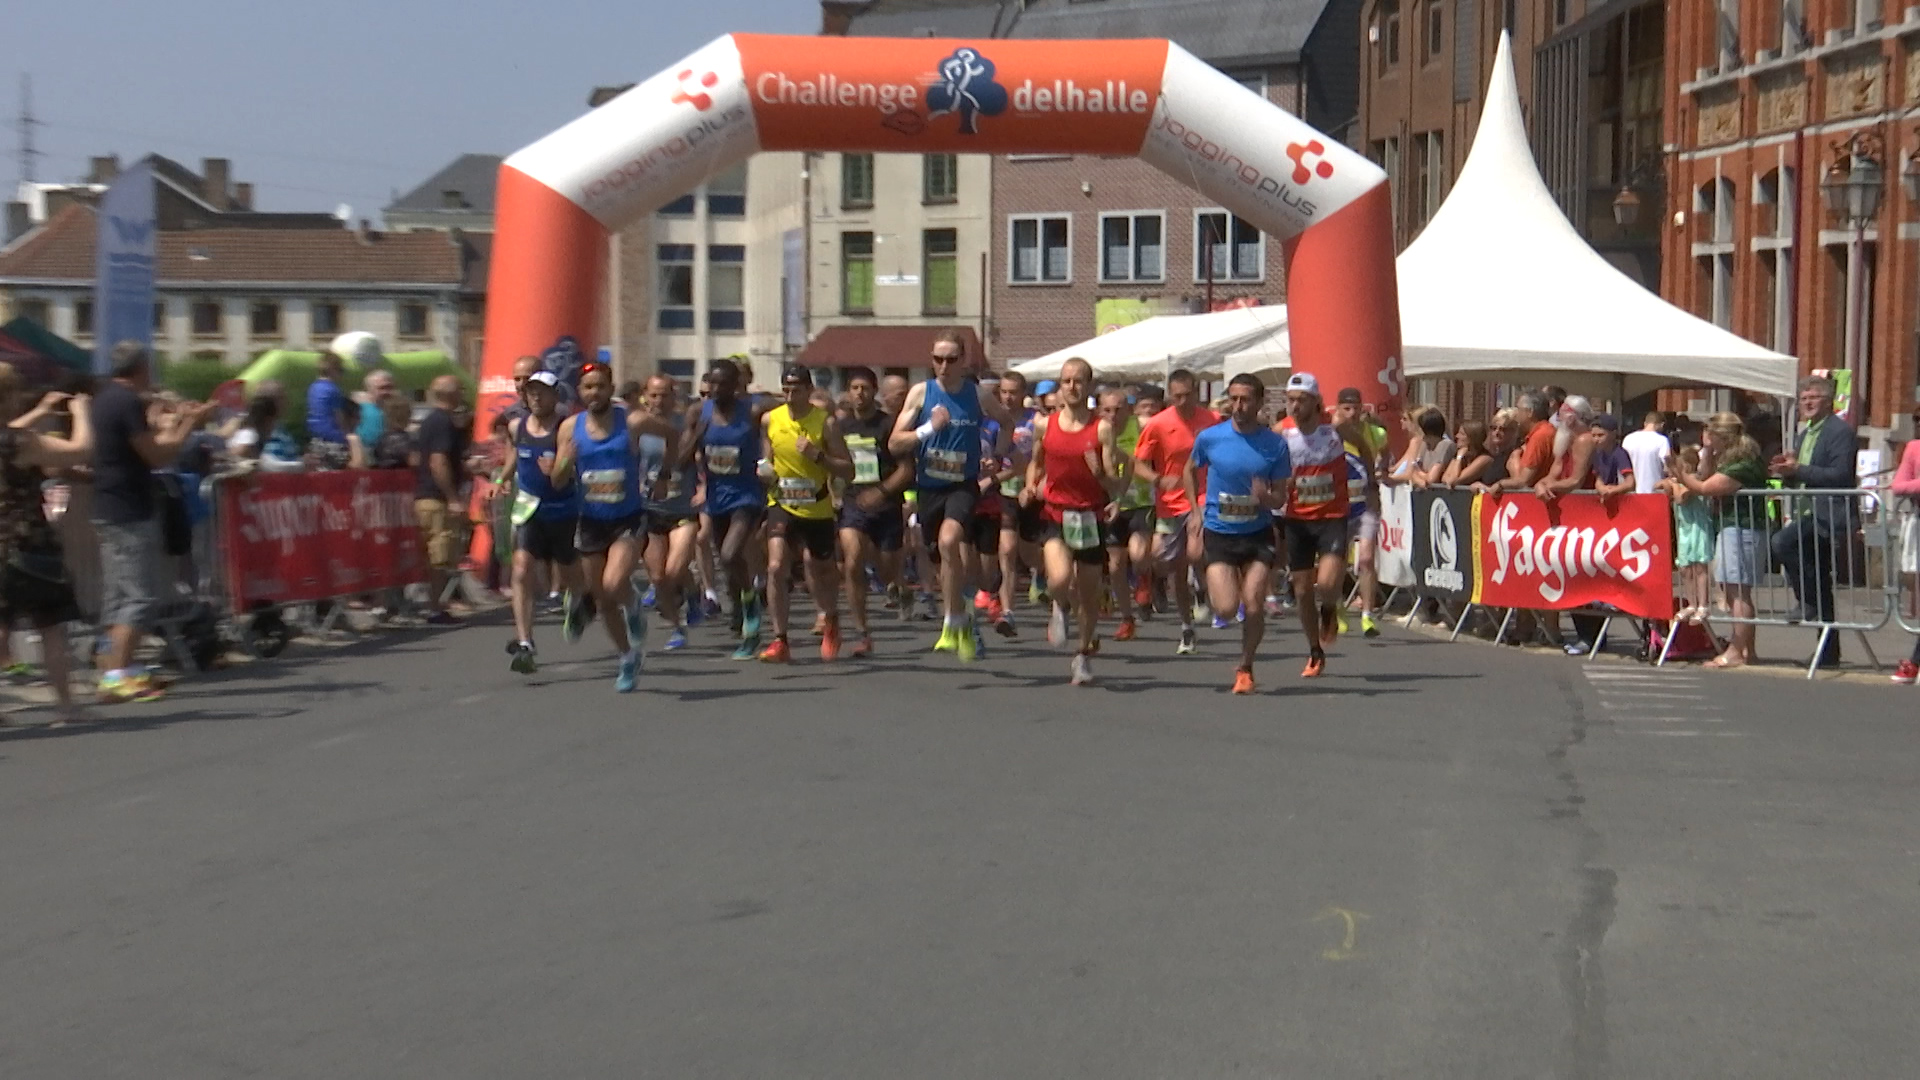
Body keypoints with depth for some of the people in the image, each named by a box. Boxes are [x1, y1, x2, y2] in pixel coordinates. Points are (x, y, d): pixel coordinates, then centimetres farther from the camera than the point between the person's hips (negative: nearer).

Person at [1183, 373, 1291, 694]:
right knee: (1226, 606, -13)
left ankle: (1245, 667, 17)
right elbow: (1190, 470, 14)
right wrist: (1195, 511, 6)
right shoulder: (1209, 438, -5)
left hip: (1259, 533, 0)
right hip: (1219, 532, 0)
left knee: (1253, 606, -7)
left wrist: (1265, 498, -24)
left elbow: (1281, 497, -1)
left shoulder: (1275, 445, -6)